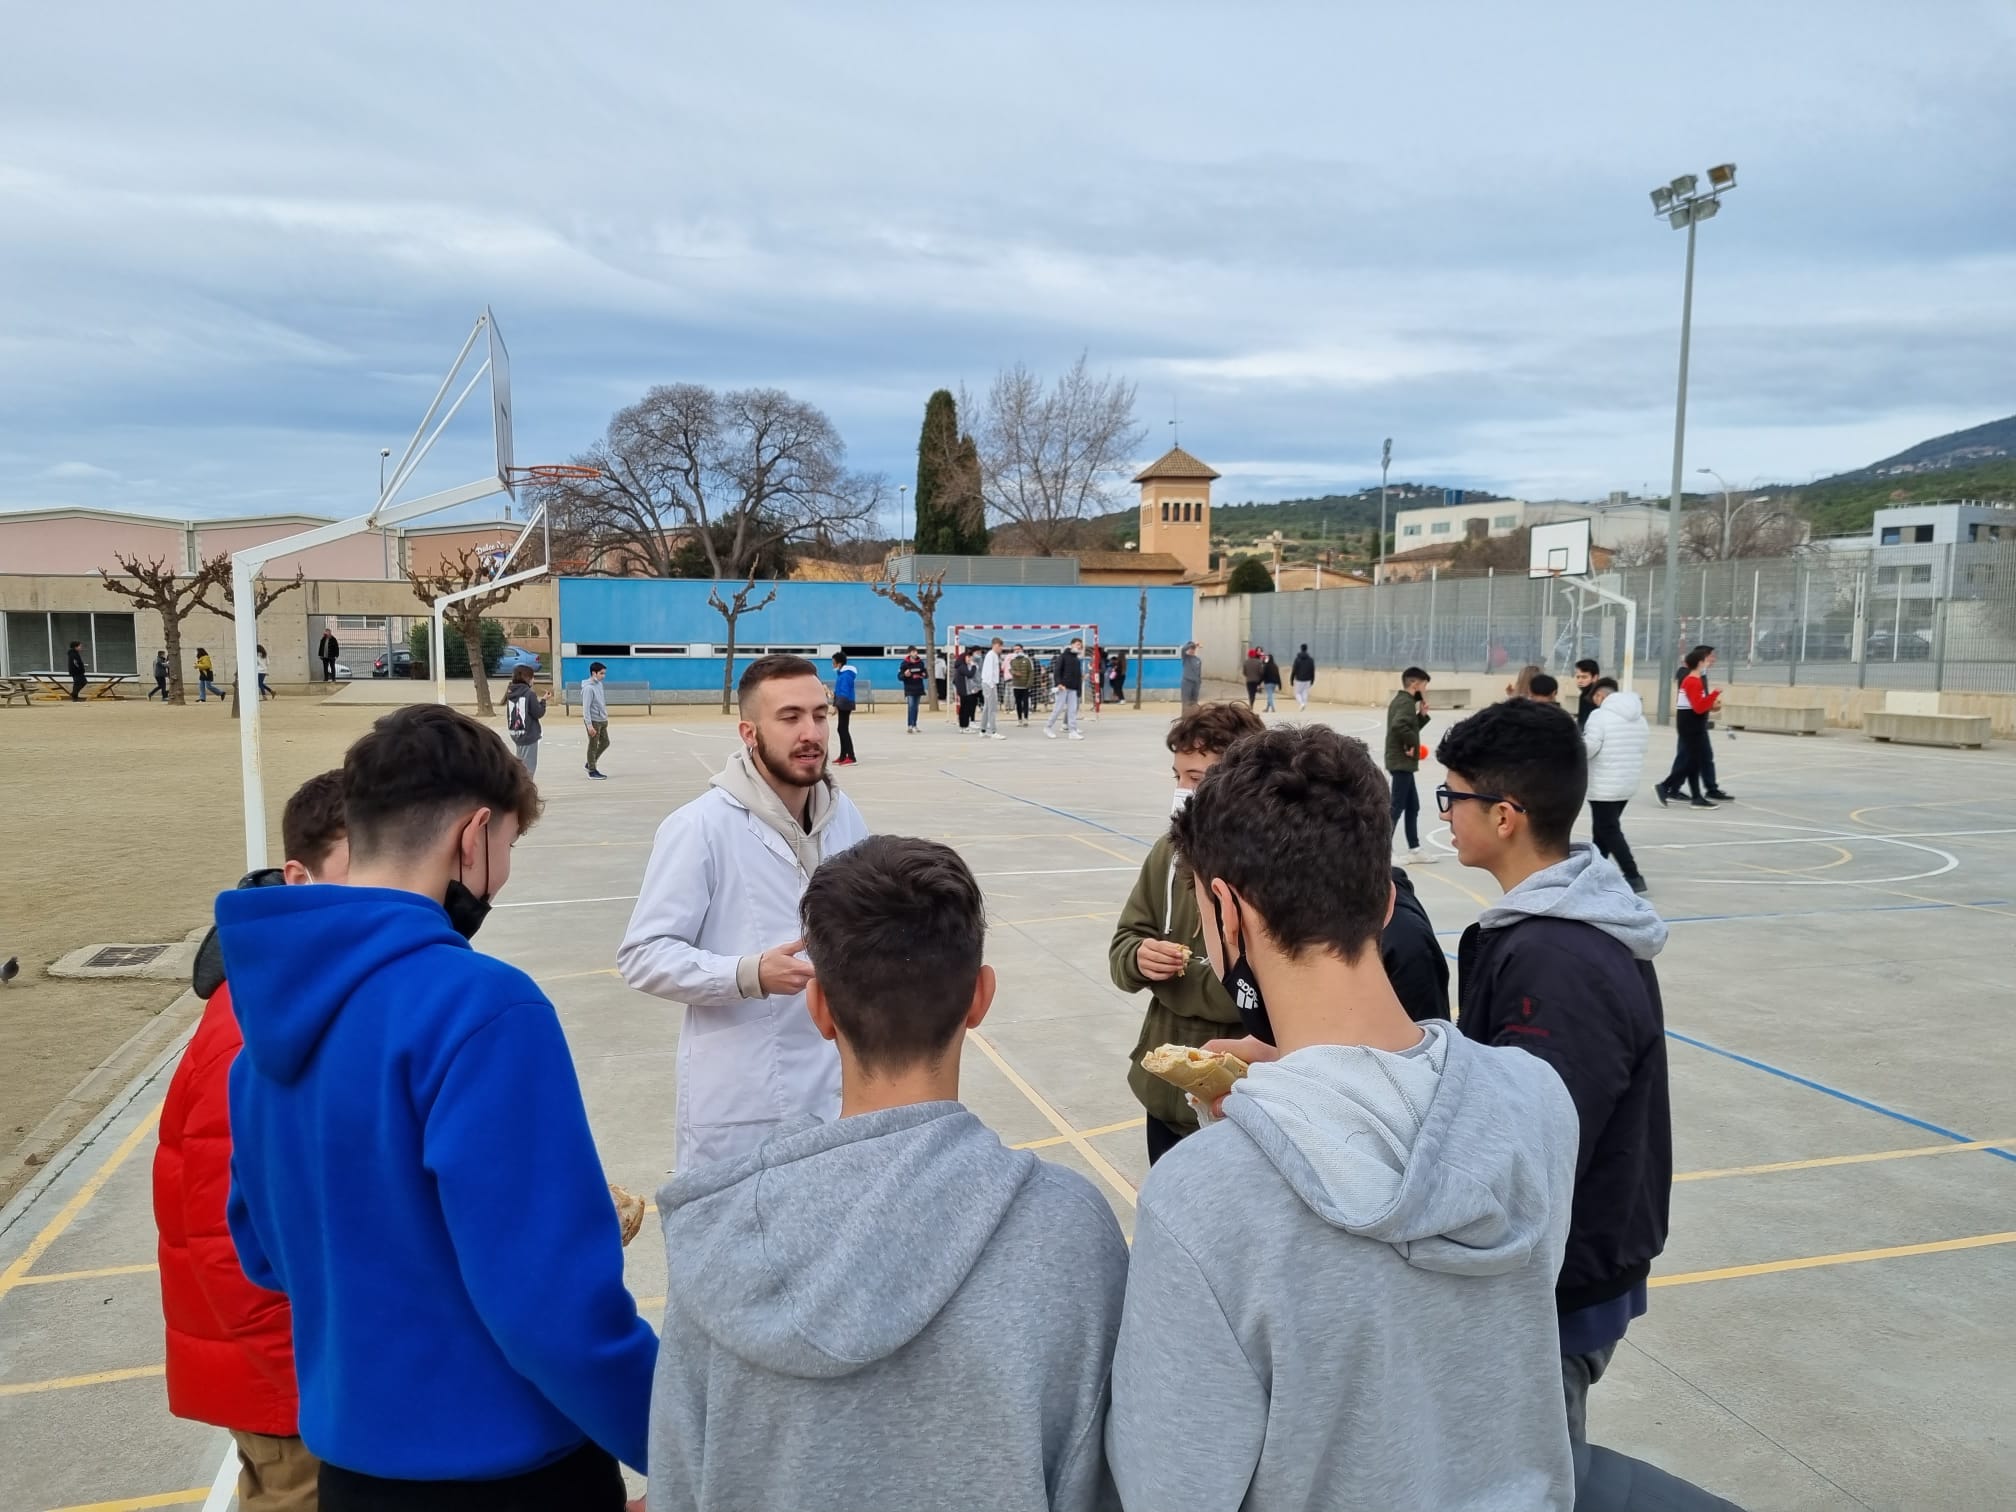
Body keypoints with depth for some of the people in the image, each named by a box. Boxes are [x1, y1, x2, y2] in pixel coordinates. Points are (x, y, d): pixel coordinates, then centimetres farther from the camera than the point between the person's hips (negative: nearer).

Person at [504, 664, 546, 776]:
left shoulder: (510, 693, 5)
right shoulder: (529, 693, -14)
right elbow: (538, 713, -12)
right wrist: (543, 701, 3)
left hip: (516, 735, 7)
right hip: (529, 735, -7)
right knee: (528, 768, -1)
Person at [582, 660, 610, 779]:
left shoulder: (599, 684, 7)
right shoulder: (588, 688, -19)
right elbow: (586, 708, -21)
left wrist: (606, 717, 20)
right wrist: (589, 725, -24)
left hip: (602, 720, 9)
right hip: (594, 721, -9)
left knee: (605, 743, 16)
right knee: (593, 746, 2)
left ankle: (591, 764, 29)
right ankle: (592, 771, 13)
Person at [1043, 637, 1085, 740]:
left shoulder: (1077, 659, 16)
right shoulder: (1063, 656, -3)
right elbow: (1056, 670, -11)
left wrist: (1079, 688, 13)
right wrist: (1058, 683, -22)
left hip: (1073, 688, 6)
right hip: (1063, 687, -6)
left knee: (1073, 709, 0)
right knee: (1059, 708, -4)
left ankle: (1072, 731, -1)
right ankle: (1048, 727, 10)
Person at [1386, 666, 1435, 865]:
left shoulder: (1400, 700, 15)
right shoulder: (1406, 702, -16)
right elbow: (1399, 725, -33)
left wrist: (1422, 715, 5)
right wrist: (1411, 744, -21)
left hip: (1401, 761, 10)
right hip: (1401, 762, -10)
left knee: (1413, 806, 15)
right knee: (1397, 807, -7)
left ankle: (1414, 850, 21)